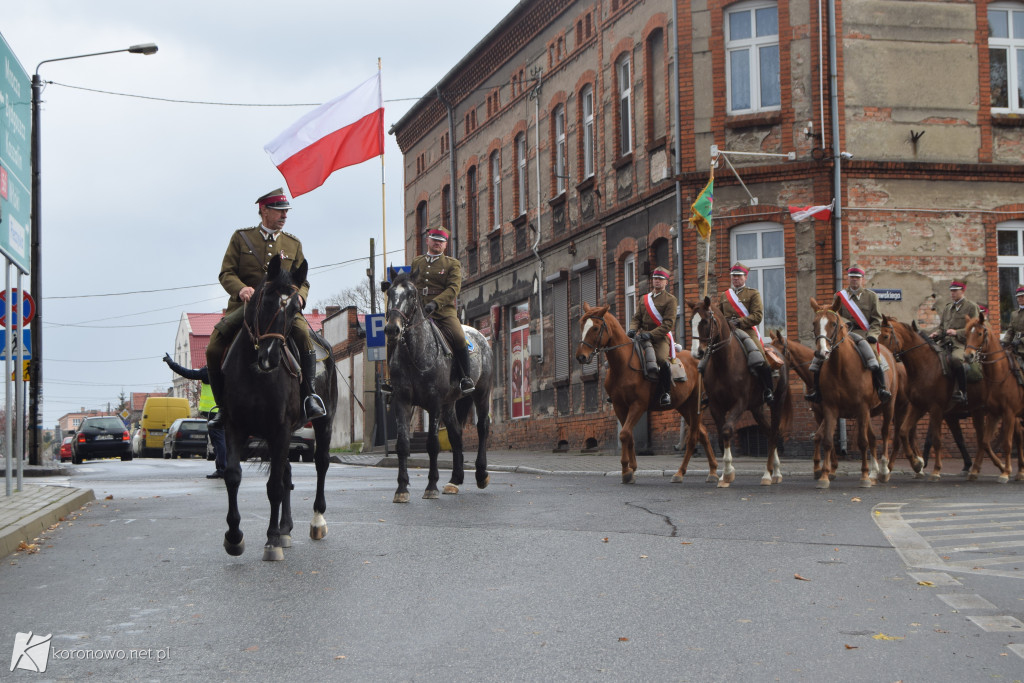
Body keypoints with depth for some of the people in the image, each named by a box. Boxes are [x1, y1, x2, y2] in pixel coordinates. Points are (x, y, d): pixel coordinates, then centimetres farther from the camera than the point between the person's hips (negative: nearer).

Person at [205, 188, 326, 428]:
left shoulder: (293, 244, 16)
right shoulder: (241, 238, 10)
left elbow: (302, 281, 15)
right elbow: (226, 273, 4)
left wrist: (299, 296, -10)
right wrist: (241, 289, -18)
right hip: (244, 306, 0)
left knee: (303, 334, -32)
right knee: (213, 349, -18)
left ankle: (309, 394, -21)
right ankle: (223, 406, 1)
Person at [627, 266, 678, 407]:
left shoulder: (670, 299, 1)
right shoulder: (644, 299, 19)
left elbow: (668, 323, -9)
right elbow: (637, 318, 18)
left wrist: (651, 334, -21)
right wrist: (632, 329, -6)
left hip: (661, 337, -6)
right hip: (642, 336, 6)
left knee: (662, 359, -31)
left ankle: (666, 393, -18)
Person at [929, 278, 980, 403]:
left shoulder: (971, 307, 4)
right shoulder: (948, 307, 23)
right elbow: (941, 326, 26)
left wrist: (957, 332, -16)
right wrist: (936, 334, 2)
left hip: (961, 344, -7)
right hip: (946, 343, 7)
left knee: (956, 359, -38)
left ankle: (962, 392, -29)